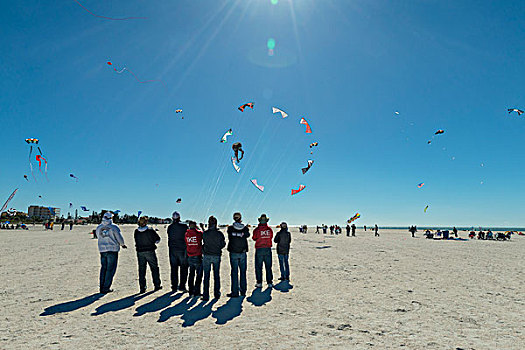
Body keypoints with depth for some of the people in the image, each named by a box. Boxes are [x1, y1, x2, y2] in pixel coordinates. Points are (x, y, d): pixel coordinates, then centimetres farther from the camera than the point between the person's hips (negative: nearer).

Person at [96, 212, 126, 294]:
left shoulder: (98, 228, 4)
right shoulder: (114, 227, -11)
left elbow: (99, 237, 14)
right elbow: (119, 238, -8)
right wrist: (122, 244, 11)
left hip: (102, 250, 5)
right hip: (112, 250, -5)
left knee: (103, 268, 15)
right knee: (110, 269, 2)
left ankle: (101, 287, 18)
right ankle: (106, 288, 2)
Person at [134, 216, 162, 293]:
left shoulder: (136, 232, -5)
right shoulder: (150, 231, -13)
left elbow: (136, 241, 5)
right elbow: (158, 239, -2)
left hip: (140, 252, 2)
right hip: (150, 252, -2)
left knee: (141, 270, 9)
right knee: (154, 268, 10)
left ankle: (142, 288, 10)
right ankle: (157, 285, 15)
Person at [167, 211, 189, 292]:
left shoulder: (170, 227, -2)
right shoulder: (184, 226, -10)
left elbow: (169, 238, 4)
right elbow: (187, 237, -4)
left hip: (172, 250, 3)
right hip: (182, 250, -2)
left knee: (173, 269, 10)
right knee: (183, 268, 7)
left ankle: (174, 287, 14)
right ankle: (182, 286, 6)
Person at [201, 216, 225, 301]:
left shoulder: (205, 233, -9)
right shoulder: (219, 234, -7)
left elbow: (204, 243, -1)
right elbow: (223, 244, 1)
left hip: (207, 256, -1)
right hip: (216, 256, 1)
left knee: (206, 276, 6)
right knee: (216, 275, 15)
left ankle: (206, 295, 6)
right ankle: (216, 294, 22)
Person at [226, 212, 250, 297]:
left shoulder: (230, 228, -8)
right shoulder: (245, 228, -6)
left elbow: (229, 237, 6)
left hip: (233, 253, -1)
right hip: (243, 253, 1)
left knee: (234, 272, 4)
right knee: (243, 272, 12)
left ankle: (235, 292, 4)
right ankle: (243, 291, 18)